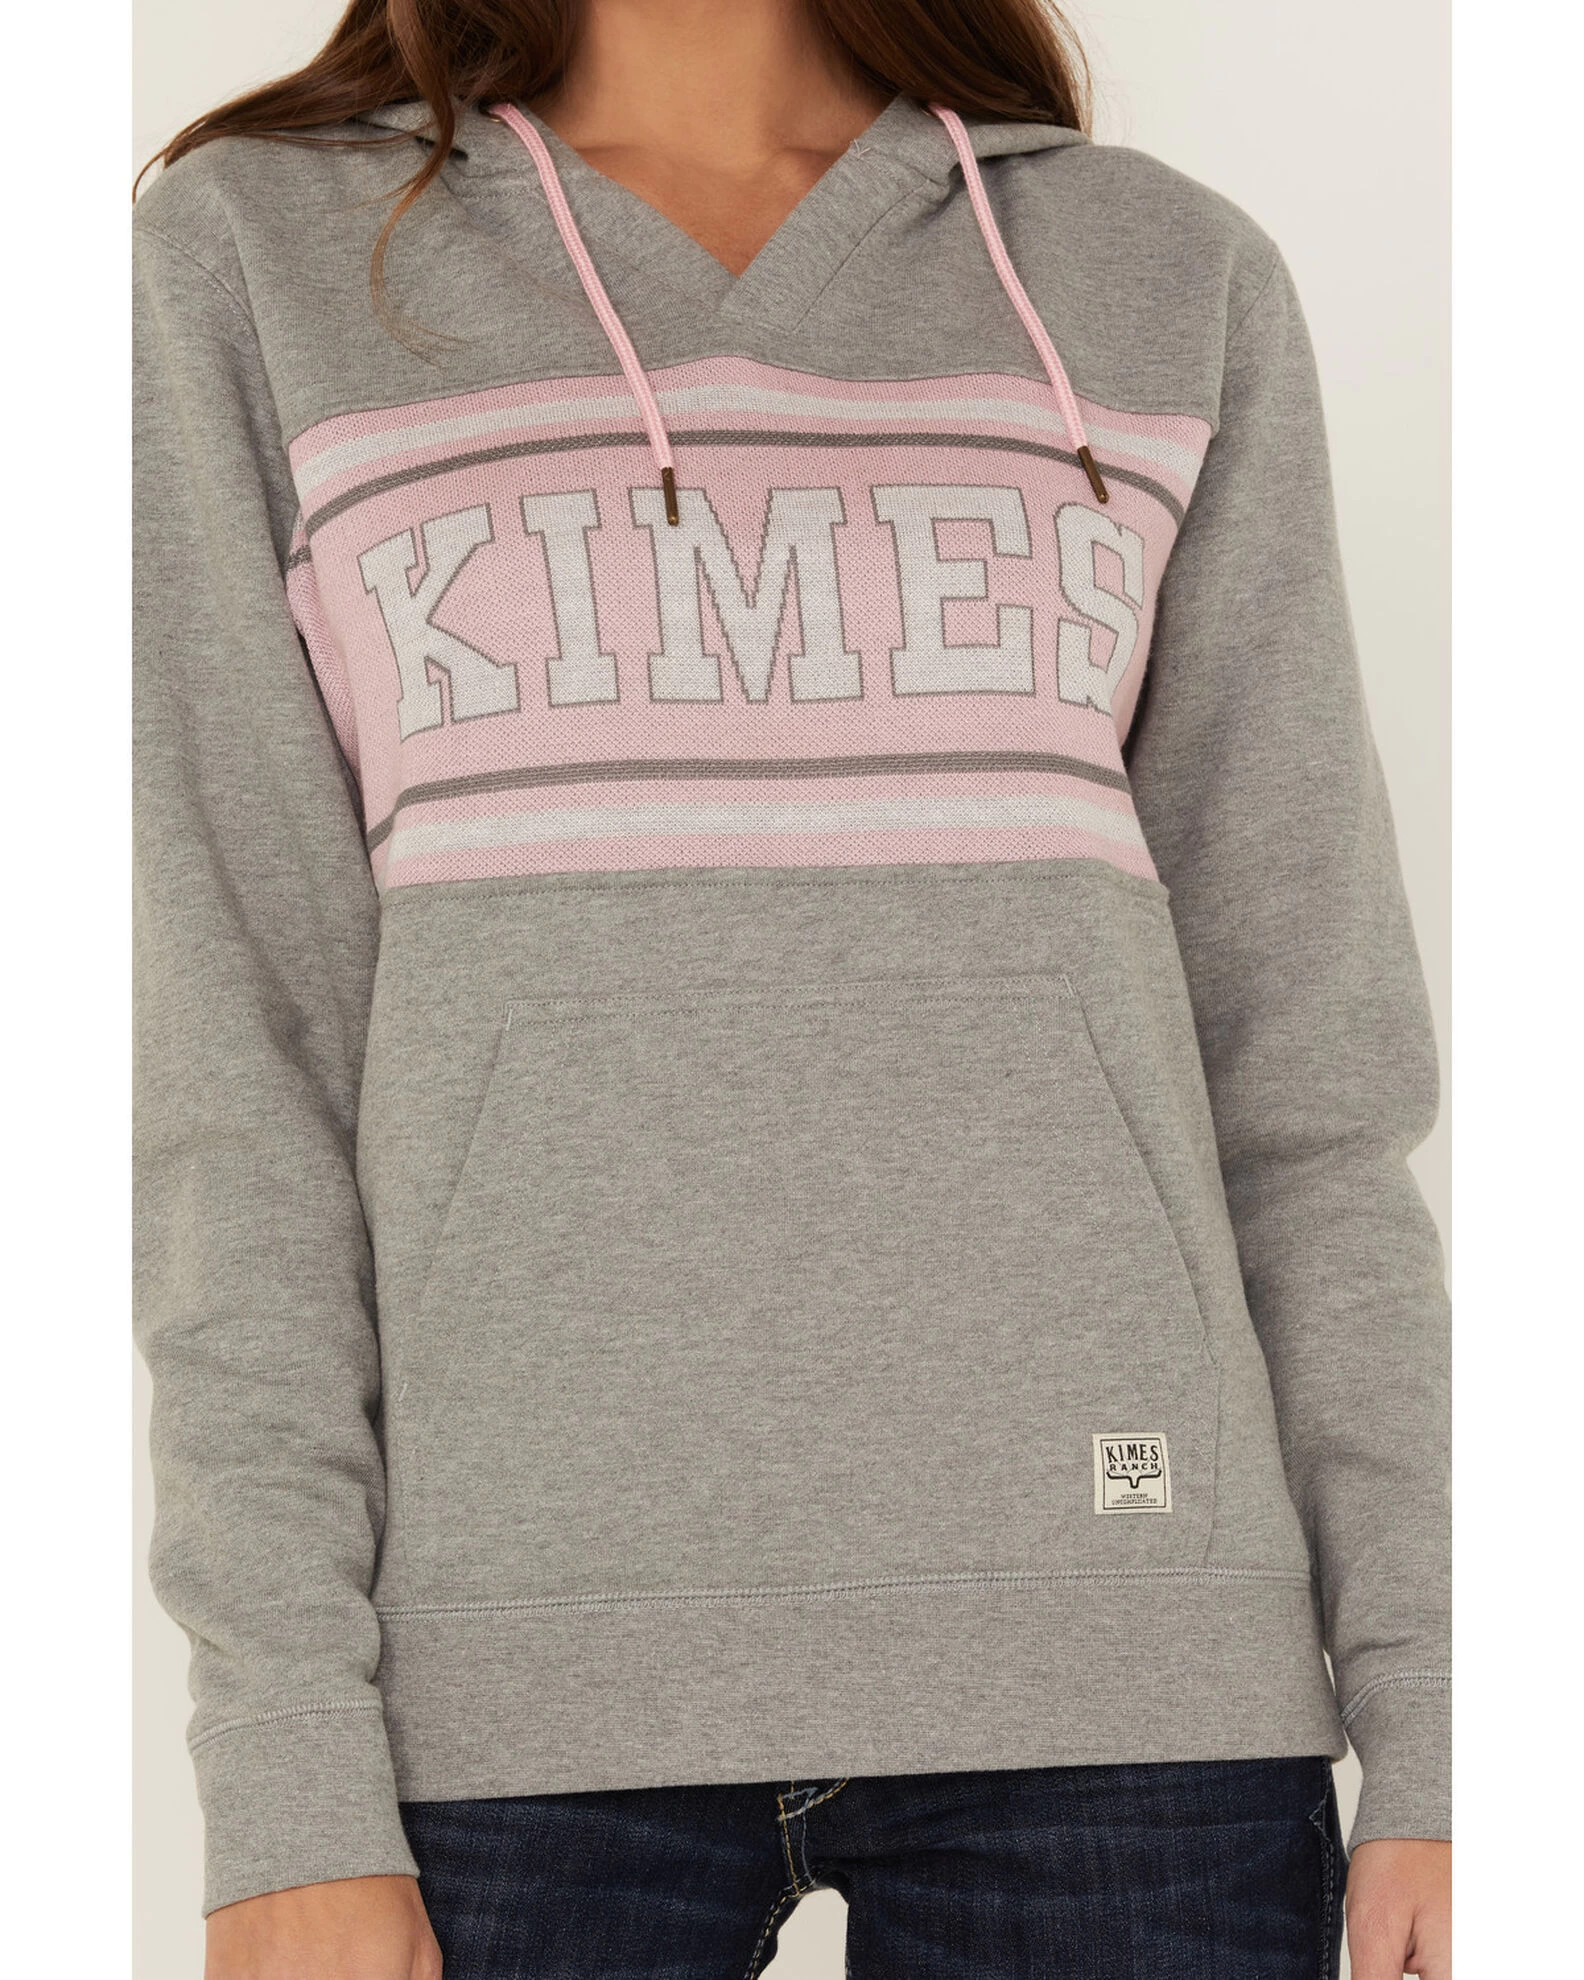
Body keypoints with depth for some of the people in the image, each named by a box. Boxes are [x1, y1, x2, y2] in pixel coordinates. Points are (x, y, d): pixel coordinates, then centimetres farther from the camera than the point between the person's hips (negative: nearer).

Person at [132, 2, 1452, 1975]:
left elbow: (1297, 1055, 8)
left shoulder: (1172, 285, 11)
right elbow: (237, 1047, 1)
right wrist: (283, 1791, -7)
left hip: (1101, 1645, 1)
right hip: (531, 1647, -1)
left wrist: (1433, 1745, 2)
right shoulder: (251, 267, 7)